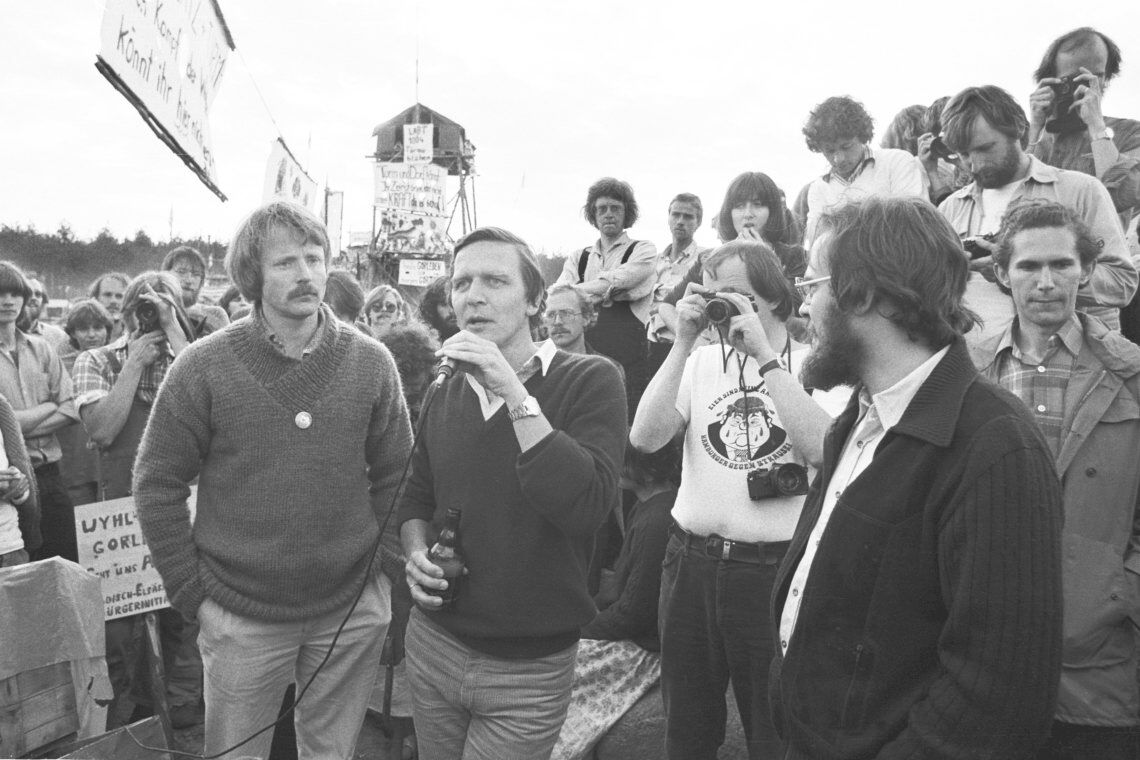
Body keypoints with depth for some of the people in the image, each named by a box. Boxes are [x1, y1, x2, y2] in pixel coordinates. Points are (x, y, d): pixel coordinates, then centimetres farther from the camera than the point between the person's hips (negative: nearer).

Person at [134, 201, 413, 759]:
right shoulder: (204, 367, -9)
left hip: (353, 611, 2)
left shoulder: (370, 362, -3)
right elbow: (157, 483, -4)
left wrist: (384, 563, 0)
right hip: (240, 617, -1)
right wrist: (192, 593, -5)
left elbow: (393, 476, 4)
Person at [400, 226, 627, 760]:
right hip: (432, 644, 5)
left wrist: (514, 392, -28)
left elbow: (586, 504, -27)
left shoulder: (591, 381, -13)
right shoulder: (445, 392, 3)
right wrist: (416, 552, -4)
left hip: (530, 667, -4)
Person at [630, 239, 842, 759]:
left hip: (775, 571, -3)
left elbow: (825, 450, -21)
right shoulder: (701, 363, 6)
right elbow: (645, 438, -8)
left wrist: (764, 357, -20)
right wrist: (683, 342, -11)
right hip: (691, 564, 4)